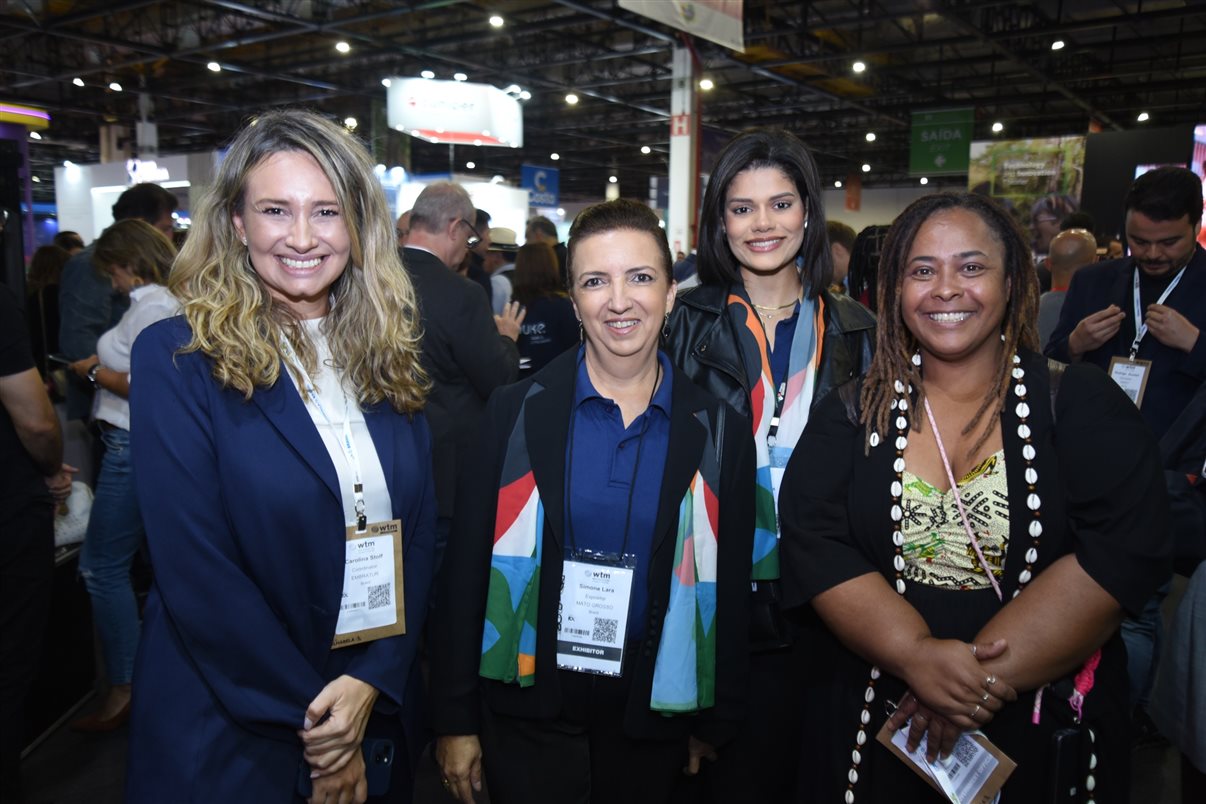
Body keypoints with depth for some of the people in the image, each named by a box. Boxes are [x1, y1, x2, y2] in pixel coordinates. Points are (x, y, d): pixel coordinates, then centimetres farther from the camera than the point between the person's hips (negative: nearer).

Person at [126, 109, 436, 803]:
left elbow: (419, 533, 0)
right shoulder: (177, 357, -12)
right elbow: (194, 569, -17)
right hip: (227, 734, -4)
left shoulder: (389, 357, 0)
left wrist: (374, 682, -11)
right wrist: (310, 717, -15)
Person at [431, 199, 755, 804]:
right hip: (530, 709, -1)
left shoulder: (721, 433, -5)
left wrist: (716, 722, 6)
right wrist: (455, 719, -3)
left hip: (653, 712, 2)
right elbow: (466, 567, -5)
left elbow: (730, 590, 2)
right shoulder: (517, 412, -8)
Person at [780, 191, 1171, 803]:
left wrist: (983, 677, -21)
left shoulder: (1085, 408, -4)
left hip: (1040, 732, 0)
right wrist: (917, 654, -25)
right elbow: (814, 546, -11)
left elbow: (1124, 553, -15)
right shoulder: (850, 415, -2)